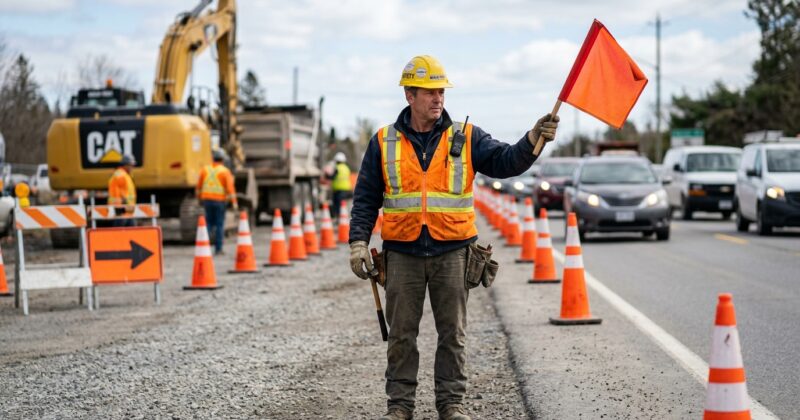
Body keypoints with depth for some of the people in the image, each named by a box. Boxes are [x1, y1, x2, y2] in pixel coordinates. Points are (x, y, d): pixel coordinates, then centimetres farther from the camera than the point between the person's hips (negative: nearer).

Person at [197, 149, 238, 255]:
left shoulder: (205, 169, 6)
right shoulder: (225, 171, -6)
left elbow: (199, 185, 11)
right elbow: (230, 187, -12)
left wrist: (199, 198, 25)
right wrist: (234, 202, -13)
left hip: (206, 199, 3)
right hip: (219, 200, -3)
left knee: (209, 222, 15)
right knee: (219, 225, 4)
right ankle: (218, 249, 3)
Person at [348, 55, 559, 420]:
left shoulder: (466, 138, 5)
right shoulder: (384, 142, 6)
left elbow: (505, 161, -8)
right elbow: (366, 198, 7)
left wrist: (533, 140, -26)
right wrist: (358, 242, -3)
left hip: (452, 252, 0)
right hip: (402, 253, 0)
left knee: (453, 333, 5)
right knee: (401, 334, 5)